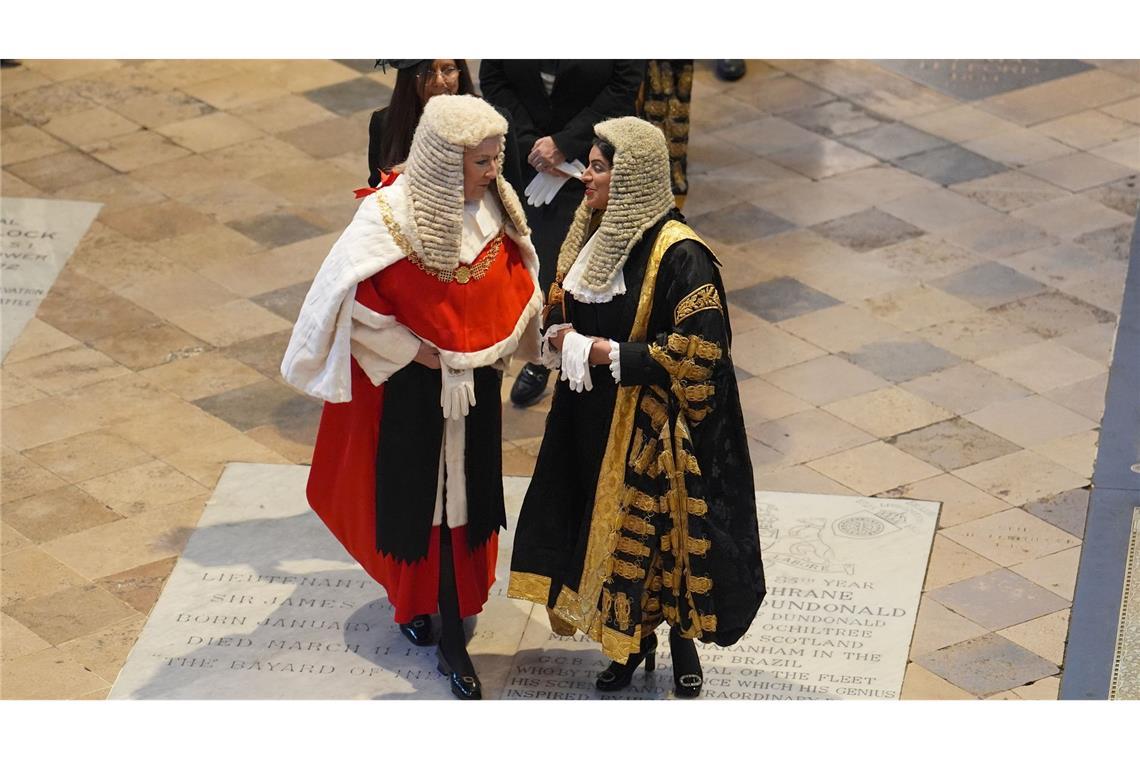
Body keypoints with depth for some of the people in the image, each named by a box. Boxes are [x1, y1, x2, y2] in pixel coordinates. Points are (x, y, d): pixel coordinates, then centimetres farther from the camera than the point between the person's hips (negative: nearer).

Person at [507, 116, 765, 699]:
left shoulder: (677, 252, -22)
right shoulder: (594, 234, 3)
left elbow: (699, 347, -24)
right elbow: (561, 305, 17)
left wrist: (609, 353, -21)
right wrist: (562, 337, -6)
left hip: (651, 425, -7)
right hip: (594, 415, 7)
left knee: (659, 528, 5)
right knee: (608, 523, 15)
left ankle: (681, 641, 27)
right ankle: (633, 640, 32)